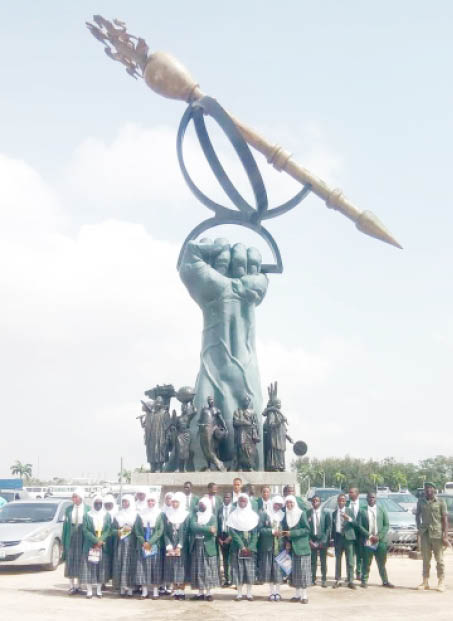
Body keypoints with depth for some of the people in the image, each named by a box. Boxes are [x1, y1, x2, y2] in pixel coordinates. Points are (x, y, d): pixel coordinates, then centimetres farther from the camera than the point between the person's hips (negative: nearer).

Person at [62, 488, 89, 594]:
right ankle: (72, 586, 6)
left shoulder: (87, 509, 1)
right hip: (71, 537, 1)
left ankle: (78, 586, 12)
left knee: (81, 563, 2)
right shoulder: (69, 509, 6)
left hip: (82, 538, -1)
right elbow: (65, 524, 7)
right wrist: (63, 540, 2)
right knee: (70, 562, 1)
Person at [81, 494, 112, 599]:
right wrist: (96, 540, -14)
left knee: (102, 566, 1)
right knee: (89, 566, -4)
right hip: (90, 545, -1)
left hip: (103, 546, 1)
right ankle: (89, 590, -1)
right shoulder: (87, 515, 4)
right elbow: (85, 530, -4)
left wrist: (101, 541, -13)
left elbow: (109, 530, 1)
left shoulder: (107, 515, 8)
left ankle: (99, 589, 9)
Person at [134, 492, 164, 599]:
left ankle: (155, 591, 1)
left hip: (155, 544, -2)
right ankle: (144, 591, 3)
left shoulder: (159, 514, 3)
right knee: (143, 566, -1)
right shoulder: (141, 514, 10)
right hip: (142, 545, 2)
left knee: (155, 566, -2)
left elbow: (160, 530, -4)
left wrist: (150, 542, -12)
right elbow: (137, 529, 4)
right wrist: (143, 542, -9)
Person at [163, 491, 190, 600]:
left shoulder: (186, 515, 1)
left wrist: (179, 546, -13)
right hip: (170, 547, 2)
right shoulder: (167, 515, 7)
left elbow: (185, 532, -5)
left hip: (182, 547, -2)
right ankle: (176, 591, 6)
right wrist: (169, 546, -9)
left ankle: (182, 591, 2)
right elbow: (165, 532, 2)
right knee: (172, 569, 2)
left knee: (182, 569, -2)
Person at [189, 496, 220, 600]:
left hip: (208, 547, -2)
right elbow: (193, 527, -12)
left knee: (208, 570, 0)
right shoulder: (194, 516, 8)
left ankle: (208, 593, 6)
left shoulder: (212, 517, 3)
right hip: (196, 547, 2)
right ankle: (200, 593, 9)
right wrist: (207, 529, -18)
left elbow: (213, 531, -12)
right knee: (198, 571, 3)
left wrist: (199, 529, -10)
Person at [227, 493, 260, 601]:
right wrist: (242, 546, -14)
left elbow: (255, 532, 0)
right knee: (238, 569, -2)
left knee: (250, 570, -1)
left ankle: (249, 593, 6)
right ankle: (239, 593, 3)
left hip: (250, 547, 1)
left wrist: (250, 547, -11)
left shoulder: (253, 515, 6)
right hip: (237, 547, -1)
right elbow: (232, 531, -5)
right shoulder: (233, 515, 4)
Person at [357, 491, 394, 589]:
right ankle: (364, 580, 10)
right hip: (367, 541, -1)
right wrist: (370, 536, -11)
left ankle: (385, 581, 12)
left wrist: (379, 536, -8)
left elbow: (386, 525, 4)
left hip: (380, 541, 1)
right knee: (366, 563, 1)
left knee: (382, 562, 5)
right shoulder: (362, 511, 6)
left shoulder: (382, 511, 10)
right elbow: (360, 526, 0)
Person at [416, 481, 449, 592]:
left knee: (439, 559, 2)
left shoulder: (440, 502, -3)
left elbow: (445, 519, -4)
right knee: (426, 559, 7)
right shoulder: (421, 501, 7)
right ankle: (425, 582, 11)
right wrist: (419, 527, 8)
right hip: (425, 533, 3)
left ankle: (441, 583, 9)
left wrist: (445, 536, -10)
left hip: (437, 533, -3)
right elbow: (417, 515, 21)